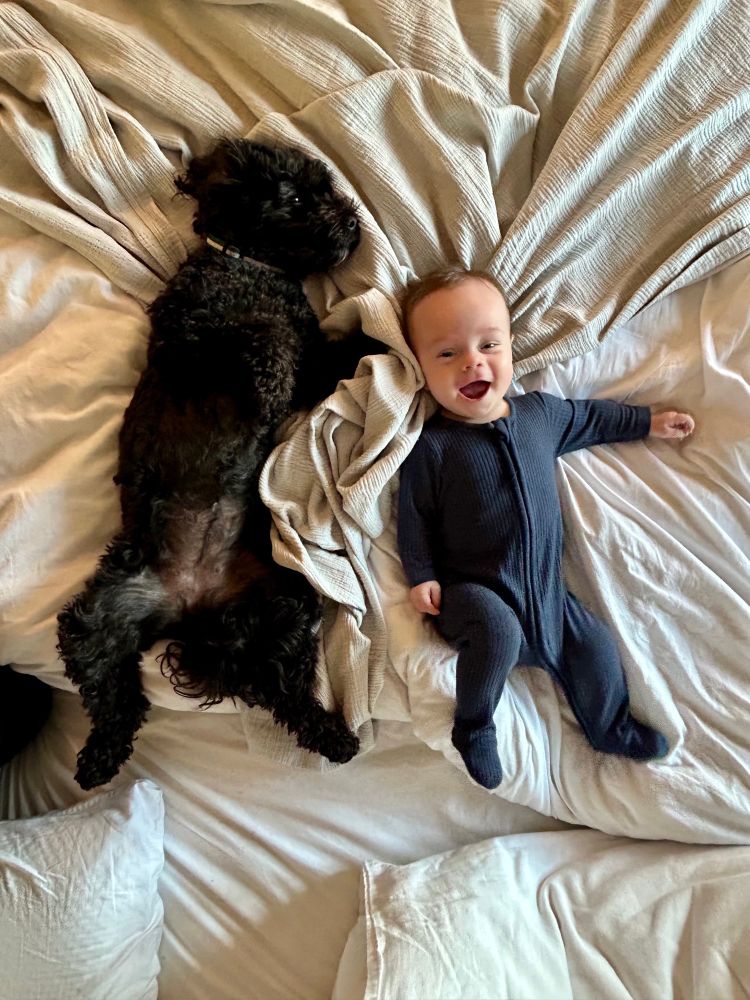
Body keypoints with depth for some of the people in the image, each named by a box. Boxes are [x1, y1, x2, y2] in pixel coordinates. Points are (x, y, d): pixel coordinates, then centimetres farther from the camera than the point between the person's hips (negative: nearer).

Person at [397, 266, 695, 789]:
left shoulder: (540, 411, 4)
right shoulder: (431, 447, -12)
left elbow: (589, 417, 23)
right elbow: (414, 517, -5)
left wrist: (648, 421, 28)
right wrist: (421, 574, -13)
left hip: (545, 588, 6)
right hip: (470, 589, -5)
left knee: (595, 644, 10)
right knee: (499, 630, -34)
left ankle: (612, 728, 40)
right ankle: (474, 729, -7)